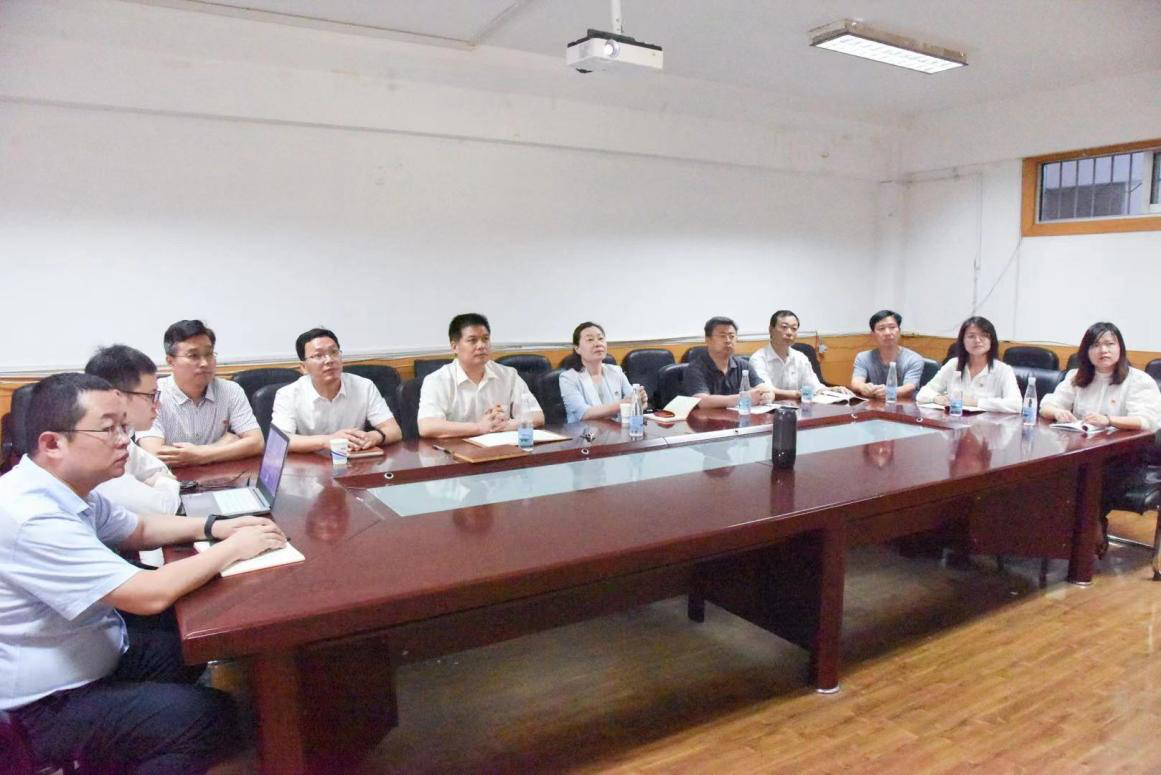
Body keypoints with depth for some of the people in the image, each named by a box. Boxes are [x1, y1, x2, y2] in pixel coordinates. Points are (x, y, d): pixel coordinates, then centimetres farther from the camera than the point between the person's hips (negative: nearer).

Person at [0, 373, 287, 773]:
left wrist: (215, 527, -1)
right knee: (213, 715, -17)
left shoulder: (67, 490, 0)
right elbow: (150, 596, -31)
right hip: (46, 705, -10)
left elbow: (138, 529, 16)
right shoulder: (32, 517, -31)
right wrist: (233, 547, -18)